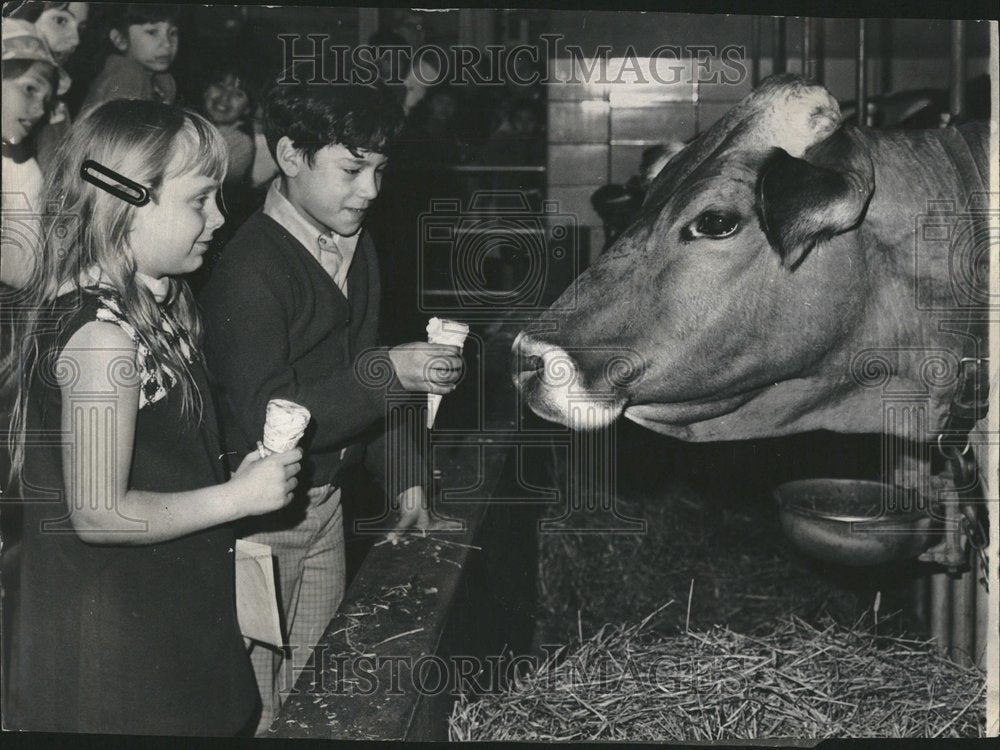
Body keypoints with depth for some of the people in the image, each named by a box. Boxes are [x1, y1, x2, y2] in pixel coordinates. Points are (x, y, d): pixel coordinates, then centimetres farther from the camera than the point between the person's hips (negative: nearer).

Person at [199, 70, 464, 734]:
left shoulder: (356, 245, 5)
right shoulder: (251, 267, -22)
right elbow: (265, 418, -25)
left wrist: (402, 473, 14)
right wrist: (388, 374, -31)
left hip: (326, 498, 8)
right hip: (260, 518, -7)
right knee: (255, 707, 4)